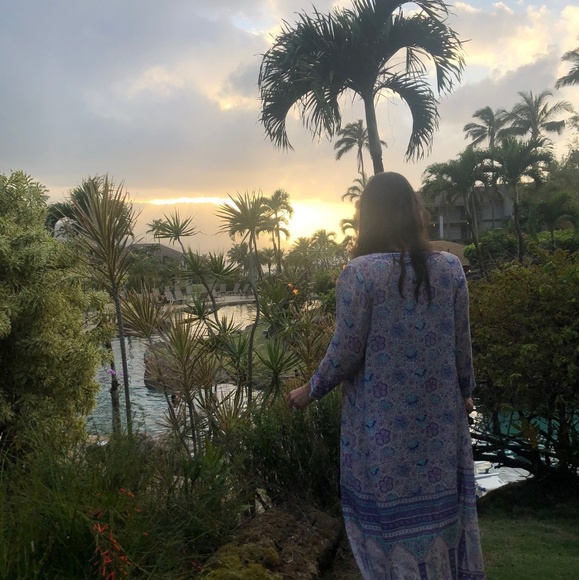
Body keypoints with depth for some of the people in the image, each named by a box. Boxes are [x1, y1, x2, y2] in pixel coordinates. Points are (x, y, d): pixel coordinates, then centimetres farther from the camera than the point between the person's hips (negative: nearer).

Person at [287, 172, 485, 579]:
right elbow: (461, 345, 2)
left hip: (384, 421, -3)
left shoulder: (360, 272, -15)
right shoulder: (450, 268, -4)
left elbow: (346, 352, -13)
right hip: (439, 415, 4)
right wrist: (465, 392, 19)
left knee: (390, 508, 13)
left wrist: (310, 391, 4)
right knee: (440, 502, 20)